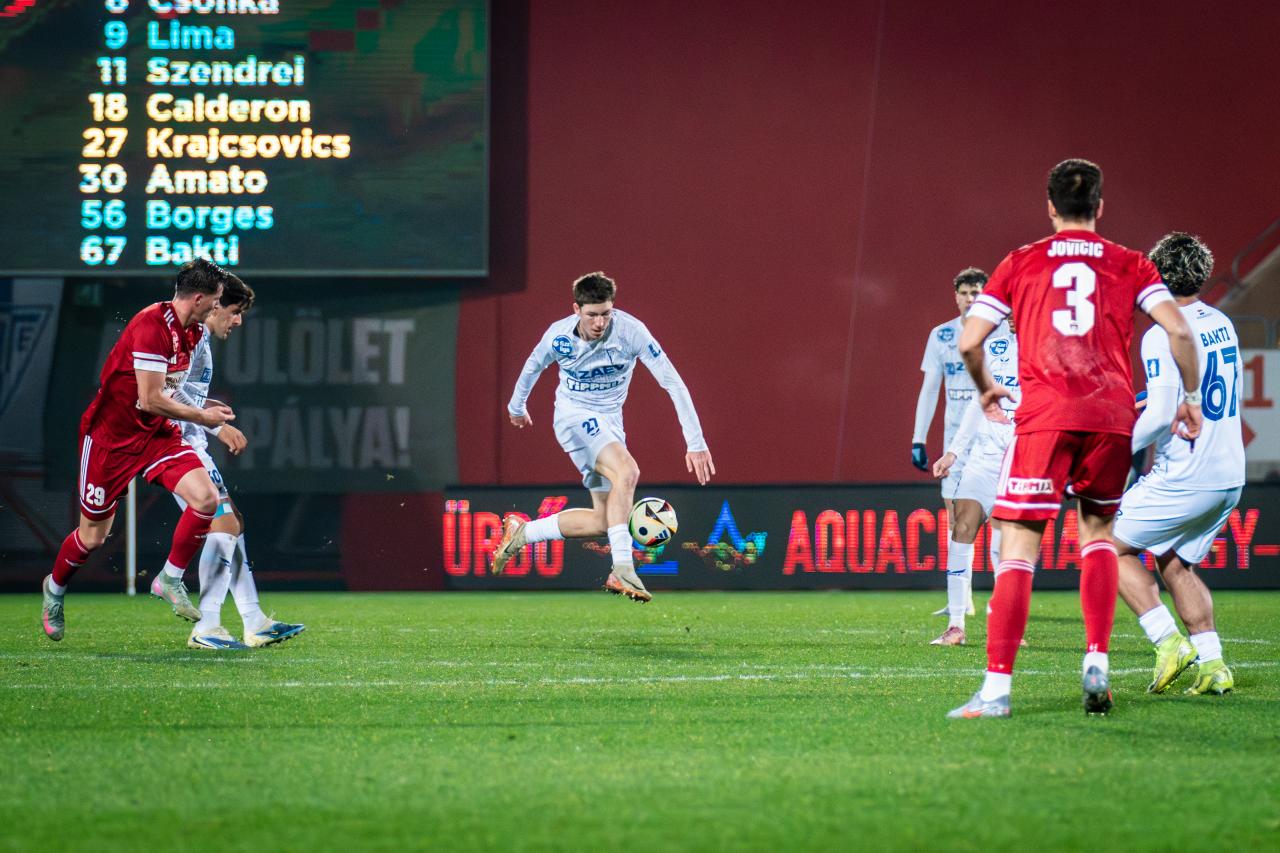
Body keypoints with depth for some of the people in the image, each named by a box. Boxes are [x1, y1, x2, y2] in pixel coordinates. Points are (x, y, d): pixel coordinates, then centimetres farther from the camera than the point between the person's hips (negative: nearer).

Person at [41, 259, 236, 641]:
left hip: (157, 433, 7)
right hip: (111, 434, -7)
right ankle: (55, 588, 35)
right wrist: (202, 417, -15)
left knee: (206, 498, -16)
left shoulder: (194, 330, 2)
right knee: (93, 536, 4)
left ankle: (170, 580, 3)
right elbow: (150, 400, -27)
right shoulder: (151, 326, -26)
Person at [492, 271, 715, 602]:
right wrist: (517, 406, 27)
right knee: (627, 470, -32)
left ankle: (521, 533, 16)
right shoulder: (559, 336, -15)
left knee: (602, 521, 0)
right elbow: (533, 366, 10)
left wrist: (696, 444, -23)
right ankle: (622, 571, -36)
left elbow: (673, 384, -18)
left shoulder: (630, 331, -18)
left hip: (609, 422, 4)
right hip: (574, 415, -4)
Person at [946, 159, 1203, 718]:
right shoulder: (1130, 266, 12)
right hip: (1112, 415, 2)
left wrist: (985, 389, 25)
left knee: (1019, 547, -3)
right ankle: (1097, 661, 7)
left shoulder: (1020, 264, 11)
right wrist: (1191, 397, 13)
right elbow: (1178, 330, 0)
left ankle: (997, 687, -13)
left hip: (1044, 415, -2)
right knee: (1097, 531, 22)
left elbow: (968, 341, 6)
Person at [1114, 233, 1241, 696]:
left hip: (1186, 479, -8)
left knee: (1114, 545, 6)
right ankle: (1212, 665, 10)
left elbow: (1162, 415, -20)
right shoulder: (1222, 324, 10)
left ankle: (1168, 641, -4)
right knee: (1174, 563, 20)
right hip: (1230, 475, 8)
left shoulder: (1163, 336, -15)